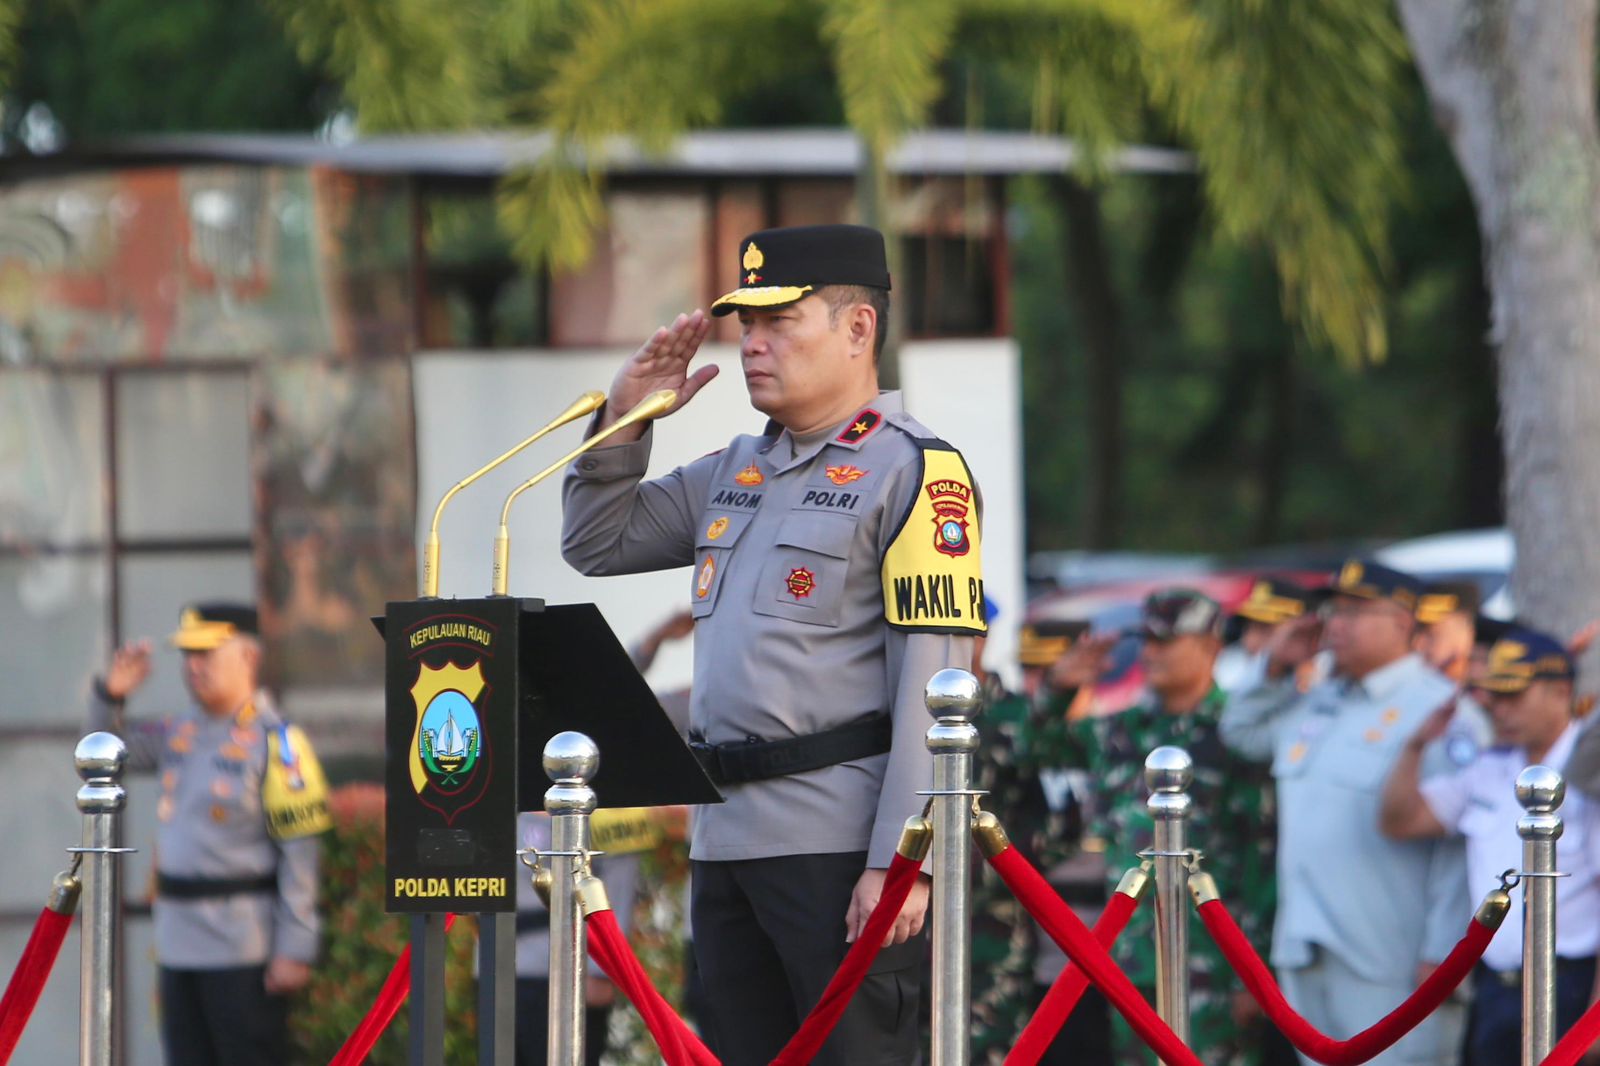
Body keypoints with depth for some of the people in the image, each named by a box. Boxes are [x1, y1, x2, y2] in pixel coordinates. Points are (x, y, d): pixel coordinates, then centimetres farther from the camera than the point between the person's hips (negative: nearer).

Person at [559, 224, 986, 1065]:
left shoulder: (912, 470, -7)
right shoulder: (735, 471, 17)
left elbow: (930, 687, -14)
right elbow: (595, 544, 26)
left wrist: (902, 861, -21)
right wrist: (625, 420, 10)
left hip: (840, 843, -8)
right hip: (723, 838, 8)